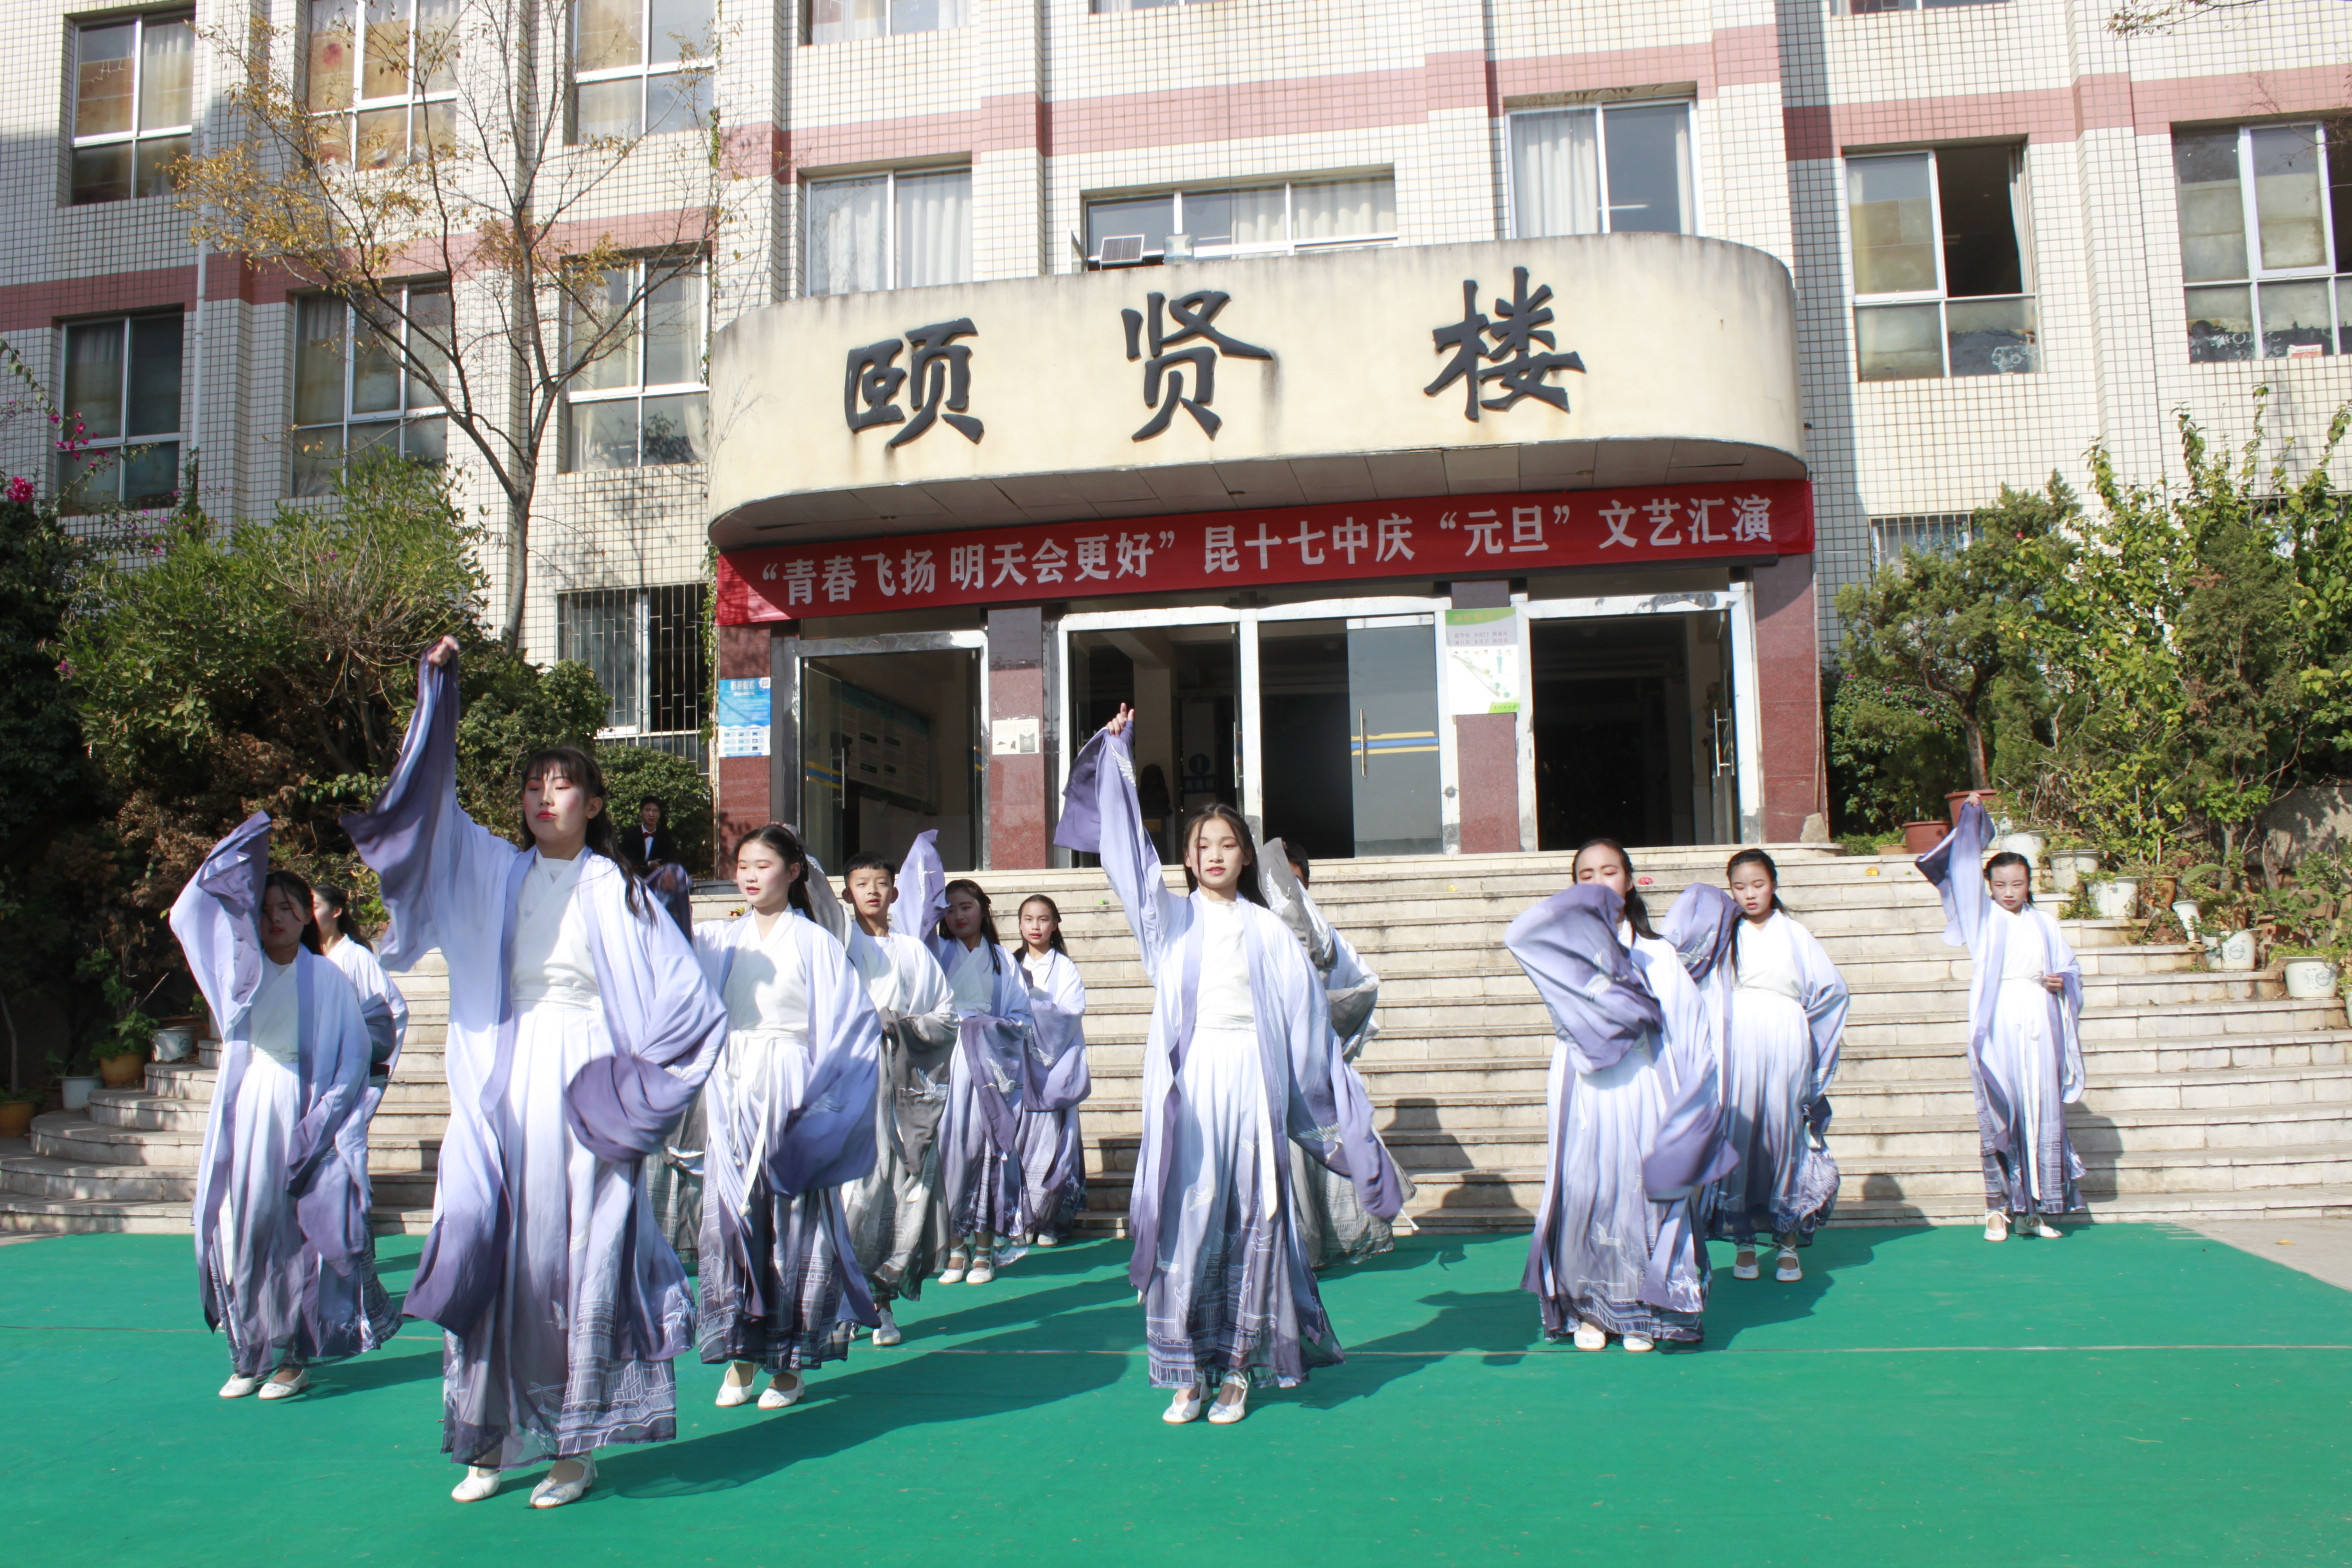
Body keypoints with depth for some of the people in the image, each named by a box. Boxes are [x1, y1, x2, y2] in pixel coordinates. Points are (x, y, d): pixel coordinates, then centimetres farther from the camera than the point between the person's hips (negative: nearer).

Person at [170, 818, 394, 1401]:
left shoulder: (327, 978, 1)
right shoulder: (238, 966, 8)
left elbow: (353, 1053, 0)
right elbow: (190, 915, -6)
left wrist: (321, 1120, -9)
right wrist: (237, 858, -15)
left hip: (302, 1112, -2)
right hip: (245, 1112, 2)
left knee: (298, 1237, -2)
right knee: (243, 1232, 1)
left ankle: (294, 1357, 7)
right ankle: (248, 1357, 11)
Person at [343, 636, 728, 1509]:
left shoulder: (612, 887, 2)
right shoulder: (494, 870, 11)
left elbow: (685, 997, -2)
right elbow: (431, 799, 0)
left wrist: (630, 1082, -7)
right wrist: (438, 686, -6)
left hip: (580, 1081, -3)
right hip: (502, 1084, 3)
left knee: (578, 1257, -1)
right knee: (493, 1254, 2)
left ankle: (574, 1448, 8)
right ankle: (490, 1440, 13)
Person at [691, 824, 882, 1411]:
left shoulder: (812, 940, -1)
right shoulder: (718, 940, 10)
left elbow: (856, 1021, -5)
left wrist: (816, 1093, -10)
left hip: (789, 1098, -3)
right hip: (732, 1097, 4)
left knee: (791, 1223, -1)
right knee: (731, 1219, 2)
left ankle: (786, 1362, 9)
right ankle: (739, 1354, 13)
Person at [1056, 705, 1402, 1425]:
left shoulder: (1267, 928, 11)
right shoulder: (1171, 916, 11)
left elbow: (1306, 1015, 9)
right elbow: (1126, 846, 3)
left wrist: (1339, 1107, 5)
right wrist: (1116, 752, 1)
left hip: (1251, 1078, 0)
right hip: (1189, 1079, 0)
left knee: (1250, 1218, -1)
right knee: (1187, 1217, -4)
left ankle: (1238, 1368, 7)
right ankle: (1186, 1368, 4)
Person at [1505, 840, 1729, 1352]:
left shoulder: (1655, 953, 8)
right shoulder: (1564, 950, 6)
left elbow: (1691, 1029, 4)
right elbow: (1517, 937, -15)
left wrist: (1696, 1101, -5)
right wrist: (1585, 907, -11)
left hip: (1642, 1093, 0)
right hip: (1585, 1095, 0)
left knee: (1641, 1196, 1)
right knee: (1584, 1194, -1)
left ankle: (1639, 1312, 14)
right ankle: (1588, 1309, 13)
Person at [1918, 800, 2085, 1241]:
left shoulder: (2043, 922, 15)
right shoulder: (1983, 916, 8)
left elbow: (2069, 966, 19)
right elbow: (1964, 870, 1)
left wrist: (2061, 982, -2)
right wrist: (1971, 818, -1)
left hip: (2040, 1024, 3)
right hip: (1998, 1025, -3)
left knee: (2043, 1110, 2)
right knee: (1999, 1111, -5)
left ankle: (2036, 1206, 9)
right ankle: (1997, 1207, 0)